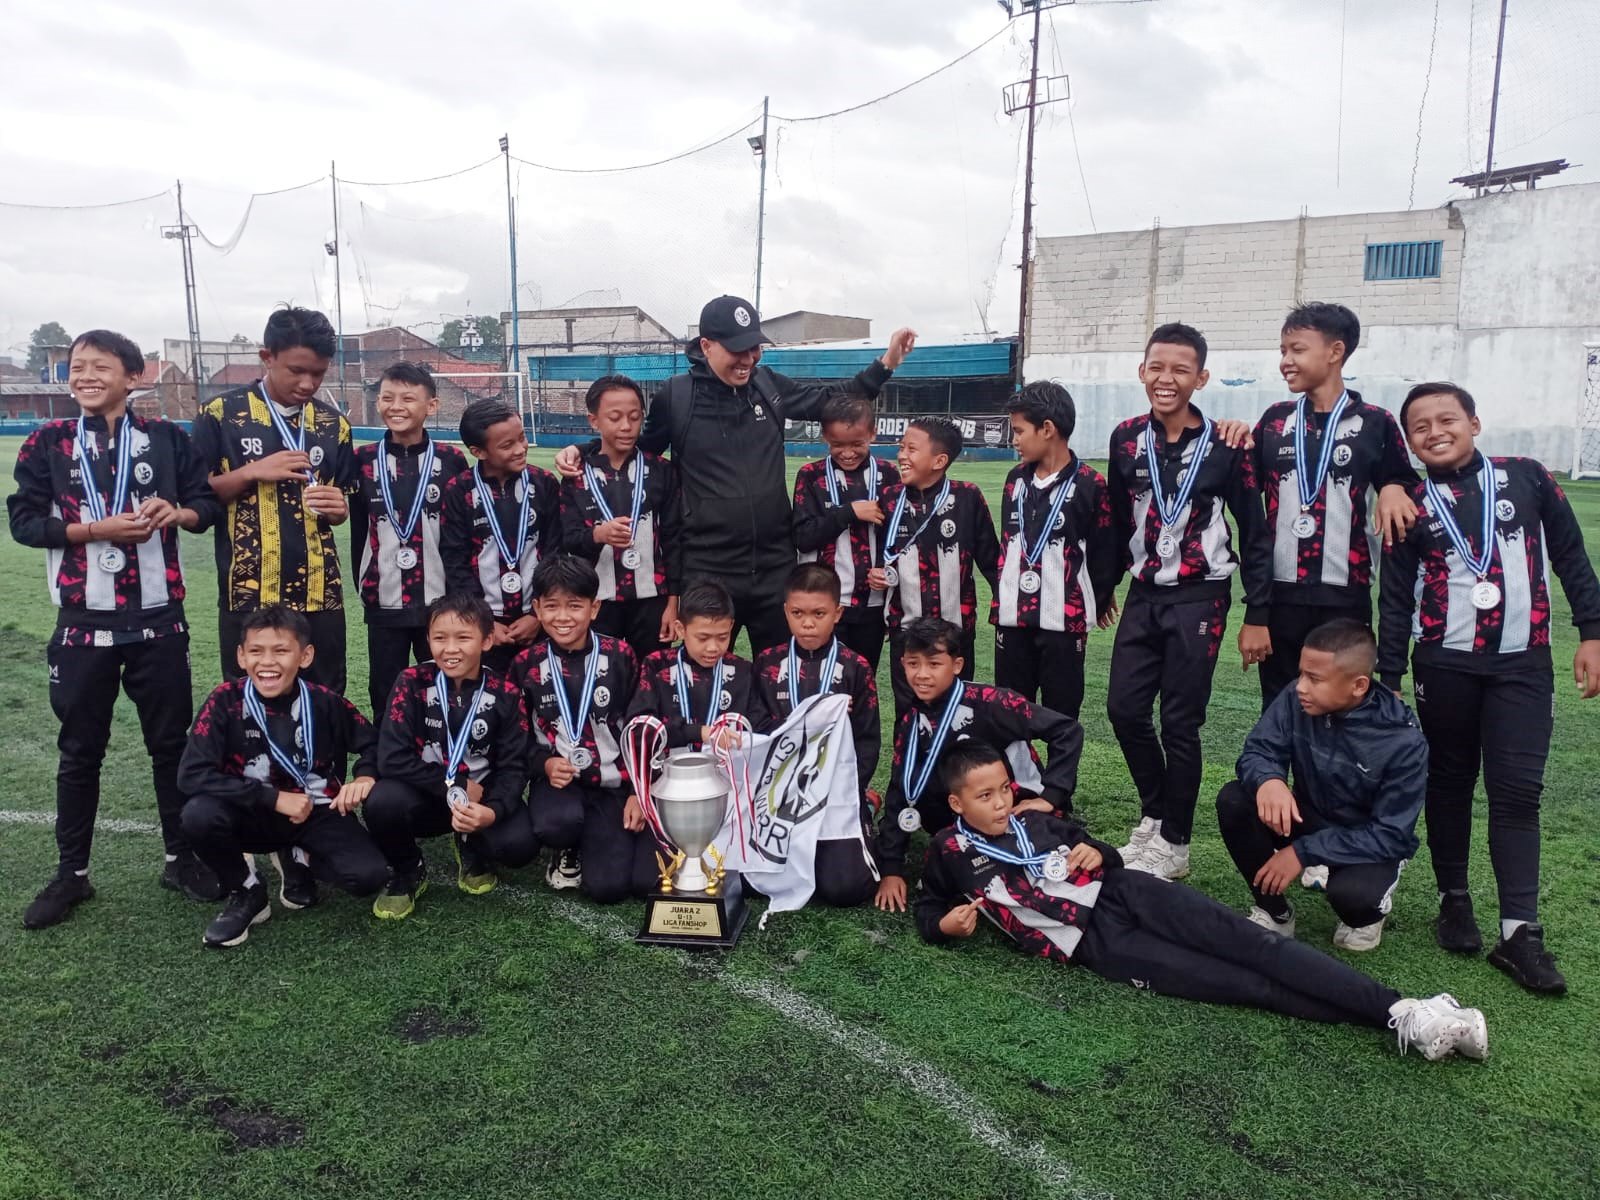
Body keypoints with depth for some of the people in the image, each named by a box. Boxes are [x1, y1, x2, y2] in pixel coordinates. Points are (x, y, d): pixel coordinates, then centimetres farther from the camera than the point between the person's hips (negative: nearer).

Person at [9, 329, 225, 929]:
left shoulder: (166, 439, 3)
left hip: (158, 621, 0)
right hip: (83, 623, 0)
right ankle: (71, 873, 23)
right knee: (80, 751, 10)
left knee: (172, 743, 9)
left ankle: (182, 859, 24)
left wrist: (176, 513, -15)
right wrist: (96, 529, -16)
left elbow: (209, 502, 6)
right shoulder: (48, 442, 2)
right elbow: (24, 520, -2)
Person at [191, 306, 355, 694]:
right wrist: (254, 472, -14)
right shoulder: (220, 415, -2)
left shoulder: (333, 424, 8)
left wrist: (337, 508, -7)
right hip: (248, 593, -2)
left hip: (319, 593, 3)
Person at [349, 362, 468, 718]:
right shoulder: (363, 460, 3)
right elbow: (359, 532, 8)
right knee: (385, 695, 9)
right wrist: (365, 588, 7)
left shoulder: (451, 460, -2)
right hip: (383, 602, 1)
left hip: (440, 601, -1)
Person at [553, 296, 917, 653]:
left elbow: (829, 401, 17)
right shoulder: (677, 395, -5)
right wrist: (583, 450, -4)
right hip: (708, 571, -3)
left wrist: (885, 363, 10)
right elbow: (642, 446, 11)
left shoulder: (767, 385, 4)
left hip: (775, 567, 3)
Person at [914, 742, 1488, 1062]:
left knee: (1247, 942, -19)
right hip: (1094, 943, -4)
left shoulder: (1035, 818, 16)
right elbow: (928, 905, 19)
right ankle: (1398, 1021, -22)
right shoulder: (950, 851, 5)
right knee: (1242, 984, -16)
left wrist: (1098, 855, 1)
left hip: (1120, 892, 4)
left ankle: (1401, 1009, -25)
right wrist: (945, 925, -4)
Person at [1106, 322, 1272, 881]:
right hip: (1144, 594, 4)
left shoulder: (1224, 446, -10)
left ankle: (1173, 845, 17)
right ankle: (1155, 814, 28)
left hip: (1198, 599, -4)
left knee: (1179, 723, 0)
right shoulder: (1127, 438, 1)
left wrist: (1258, 614, -6)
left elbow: (1254, 534, -4)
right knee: (1124, 709, 4)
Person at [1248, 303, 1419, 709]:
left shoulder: (1375, 423, 0)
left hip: (1344, 598, -2)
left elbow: (1402, 486, 11)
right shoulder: (1275, 420, 7)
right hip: (1279, 595, 2)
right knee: (1277, 711, 9)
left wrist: (1394, 490, -12)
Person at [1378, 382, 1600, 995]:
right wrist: (1388, 681, 3)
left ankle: (1520, 932, -1)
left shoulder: (1526, 478, 2)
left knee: (1517, 790, -3)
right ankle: (1454, 899, 24)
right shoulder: (1411, 506, 2)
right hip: (1445, 664, 1)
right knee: (1450, 782, 9)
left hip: (1522, 662, 0)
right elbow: (1395, 599, 5)